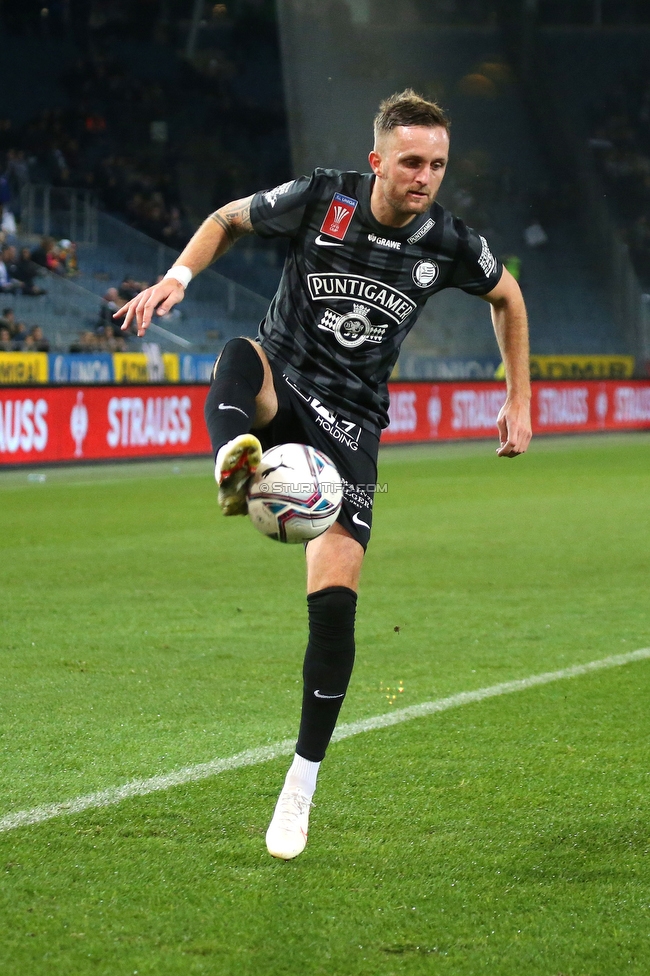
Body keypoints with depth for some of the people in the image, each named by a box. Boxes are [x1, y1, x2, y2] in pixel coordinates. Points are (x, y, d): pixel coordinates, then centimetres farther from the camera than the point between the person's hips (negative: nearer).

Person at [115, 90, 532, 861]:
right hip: (281, 386, 0)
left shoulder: (451, 245, -7)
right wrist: (178, 276, -9)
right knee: (240, 358, -38)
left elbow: (507, 297, 15)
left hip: (349, 422, 0)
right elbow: (229, 219, 8)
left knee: (334, 602, -10)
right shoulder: (319, 200, -11)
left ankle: (301, 788, 5)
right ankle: (235, 468, -72)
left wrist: (518, 401, 15)